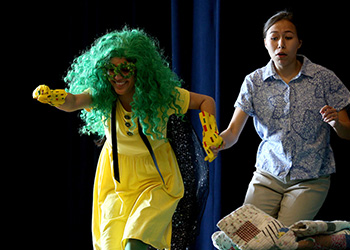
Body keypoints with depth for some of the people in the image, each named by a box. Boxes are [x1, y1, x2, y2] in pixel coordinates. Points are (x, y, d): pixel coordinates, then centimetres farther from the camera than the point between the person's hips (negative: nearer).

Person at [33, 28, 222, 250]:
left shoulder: (161, 95, -16)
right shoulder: (102, 96, -13)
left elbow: (206, 102, -6)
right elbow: (74, 101, -33)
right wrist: (54, 97, -54)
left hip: (156, 182, -3)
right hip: (117, 180, 3)